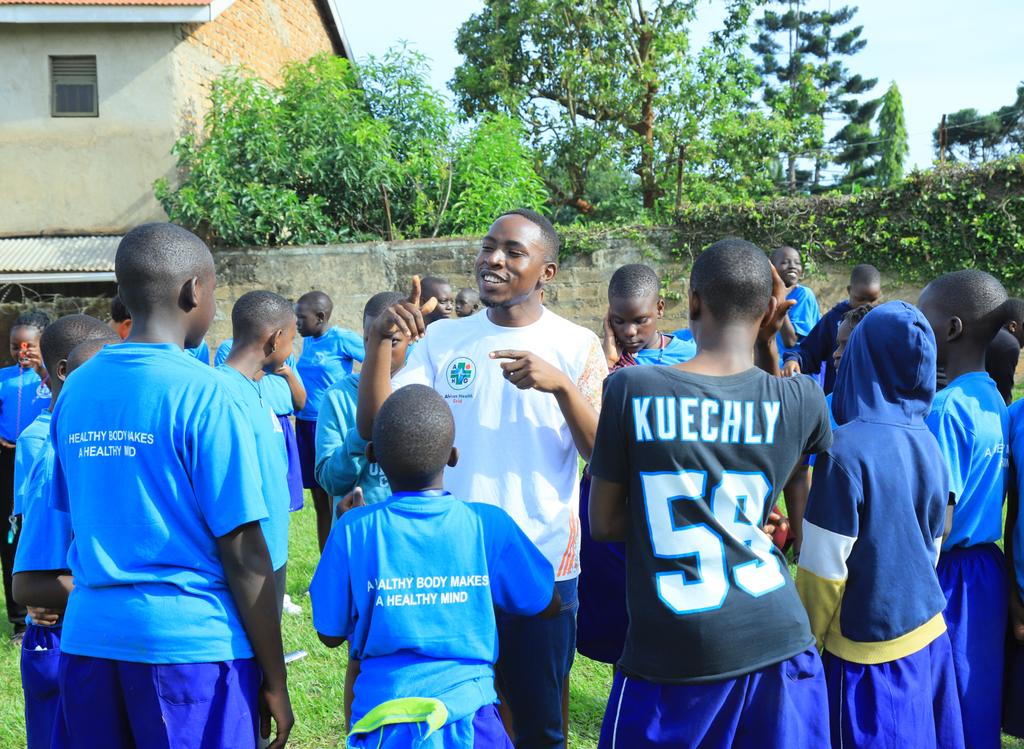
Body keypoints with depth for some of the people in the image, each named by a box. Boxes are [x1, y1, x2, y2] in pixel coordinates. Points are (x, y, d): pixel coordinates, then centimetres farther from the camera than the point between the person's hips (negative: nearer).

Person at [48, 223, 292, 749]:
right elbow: (244, 554, -13)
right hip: (193, 641, -6)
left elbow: (74, 523, 12)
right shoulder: (203, 392, -14)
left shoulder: (75, 388, 4)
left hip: (87, 635, 6)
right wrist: (275, 679, -5)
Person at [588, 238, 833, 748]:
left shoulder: (630, 387, -11)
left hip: (669, 654, -1)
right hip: (779, 643, 2)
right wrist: (769, 345, 11)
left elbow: (603, 524, -4)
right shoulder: (799, 399, -6)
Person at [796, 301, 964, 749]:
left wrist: (807, 644, -4)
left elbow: (824, 566, -17)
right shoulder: (929, 445, -1)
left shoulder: (847, 448, -20)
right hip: (929, 635, 6)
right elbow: (933, 549, 10)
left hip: (868, 649, -6)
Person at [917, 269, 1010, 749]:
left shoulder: (947, 408, -21)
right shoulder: (994, 401, 5)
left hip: (948, 579, -8)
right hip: (988, 572, 8)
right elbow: (977, 497, 10)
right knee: (974, 703, 19)